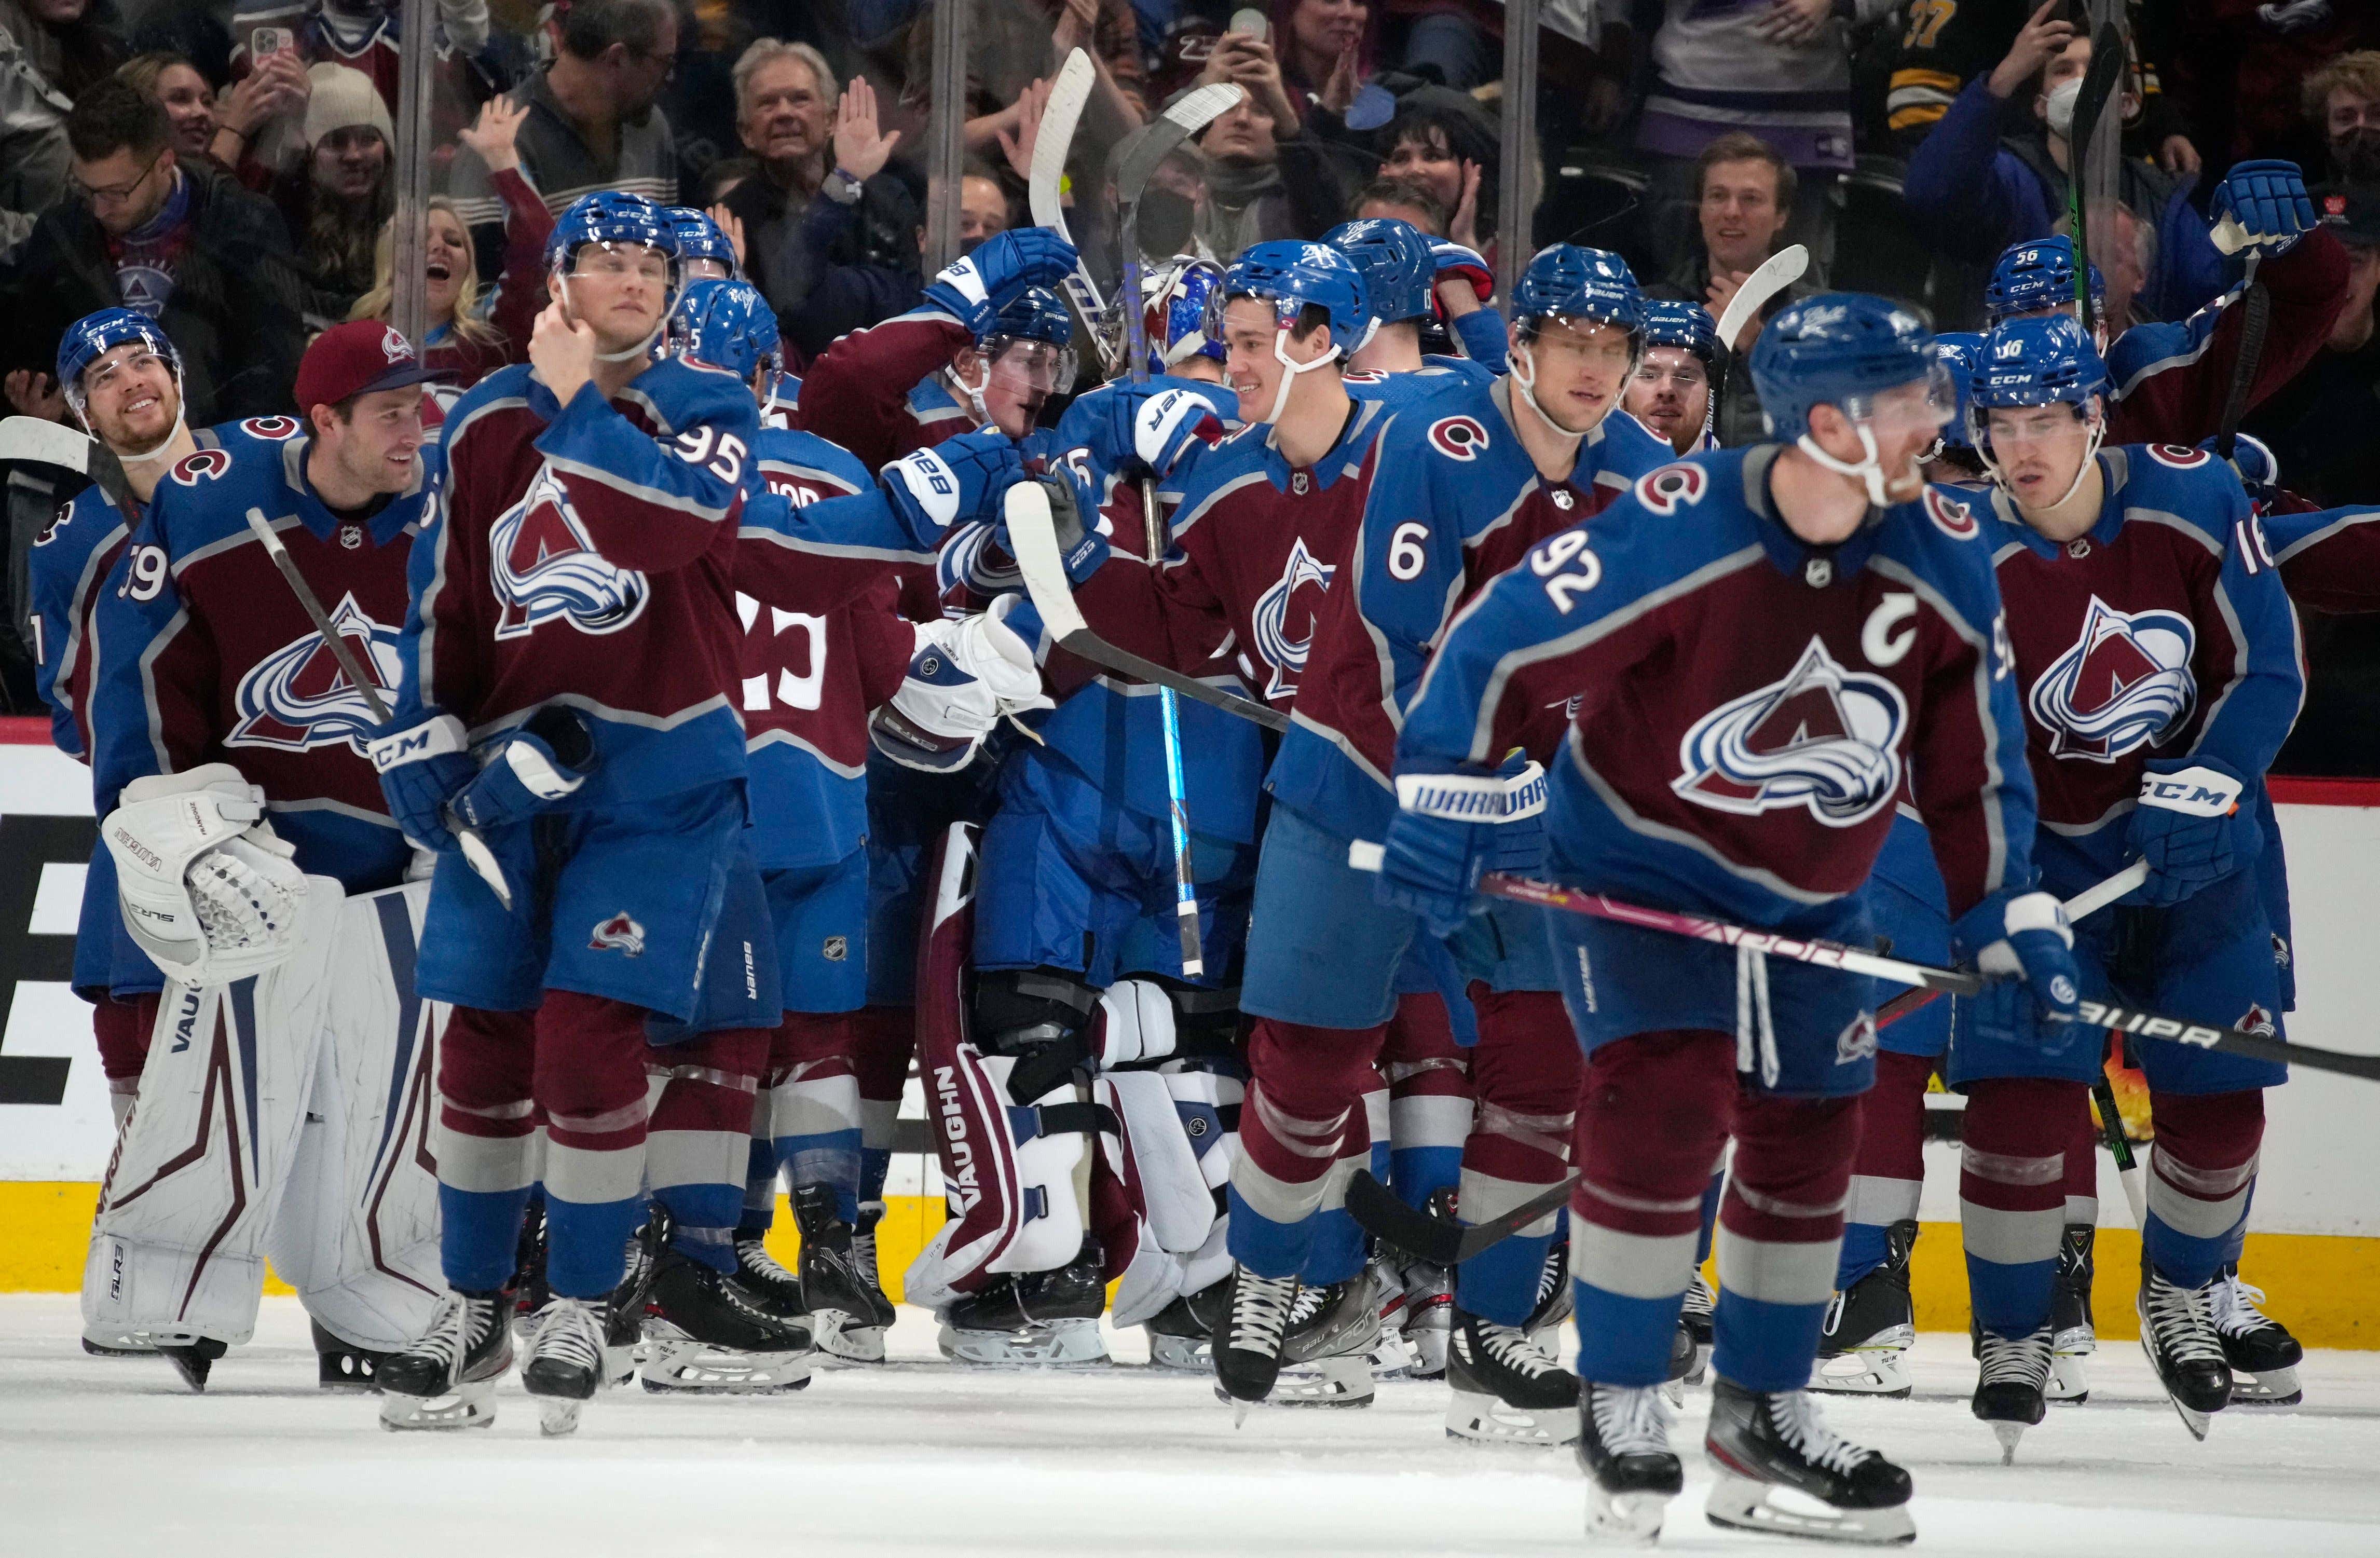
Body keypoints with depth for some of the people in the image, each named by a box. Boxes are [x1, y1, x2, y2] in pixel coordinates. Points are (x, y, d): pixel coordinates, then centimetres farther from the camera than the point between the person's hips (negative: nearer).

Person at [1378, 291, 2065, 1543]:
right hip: (1634, 861, -6)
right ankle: (1621, 1402, -5)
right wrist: (1436, 796, -23)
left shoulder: (1942, 562, -11)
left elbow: (1972, 750, 2)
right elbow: (1506, 640, -22)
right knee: (1661, 1100, -19)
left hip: (1810, 897, 6)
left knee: (1808, 1141, 9)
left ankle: (1761, 1416, 25)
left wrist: (2008, 912, 2)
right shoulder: (1672, 534, -28)